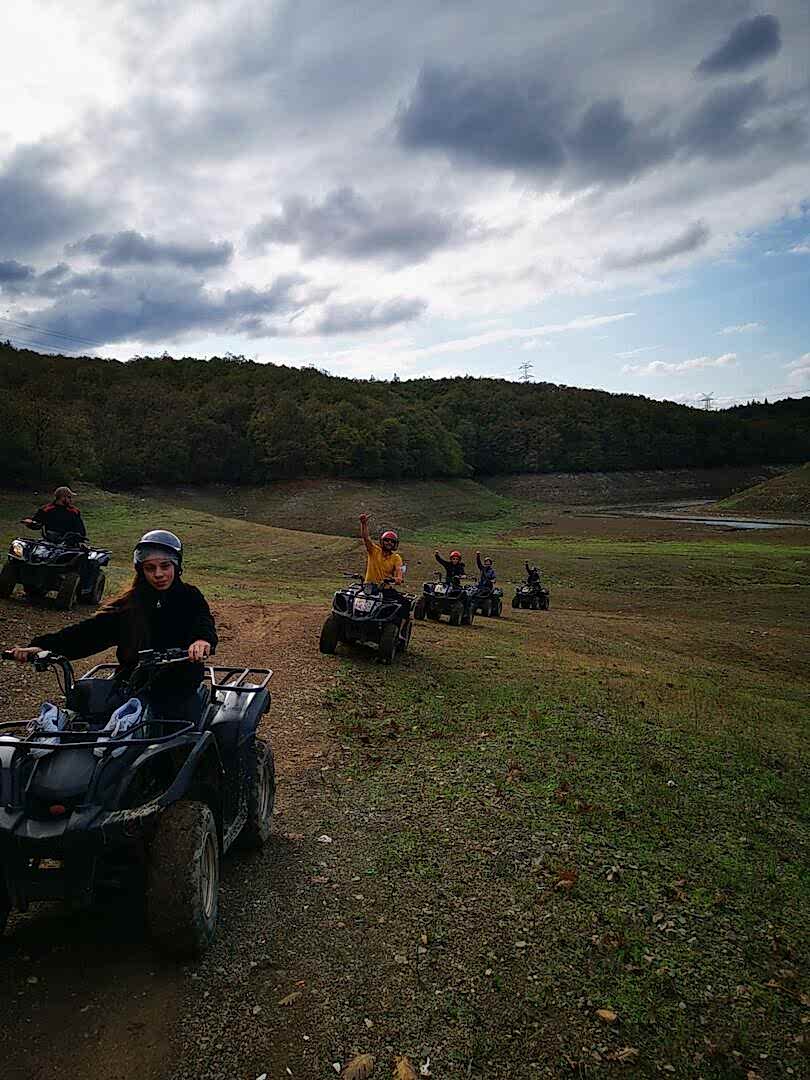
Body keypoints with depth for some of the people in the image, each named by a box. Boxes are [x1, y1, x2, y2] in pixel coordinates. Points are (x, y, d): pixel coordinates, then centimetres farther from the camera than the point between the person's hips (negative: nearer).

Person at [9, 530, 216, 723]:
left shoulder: (190, 598, 2)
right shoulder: (128, 604, 6)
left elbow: (204, 622, -17)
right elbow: (91, 630, -3)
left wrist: (203, 639, -42)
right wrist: (43, 646, -17)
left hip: (180, 691, -2)